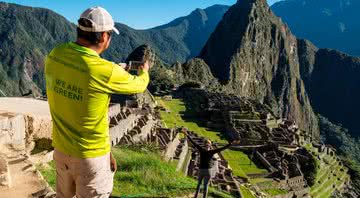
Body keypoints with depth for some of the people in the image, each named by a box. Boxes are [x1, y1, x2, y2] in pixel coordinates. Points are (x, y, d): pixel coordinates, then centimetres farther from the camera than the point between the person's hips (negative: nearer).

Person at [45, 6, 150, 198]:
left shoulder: (54, 55, -10)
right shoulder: (107, 71, -27)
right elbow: (138, 85, -8)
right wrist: (144, 72, 16)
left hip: (61, 148, 6)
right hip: (91, 155, -5)